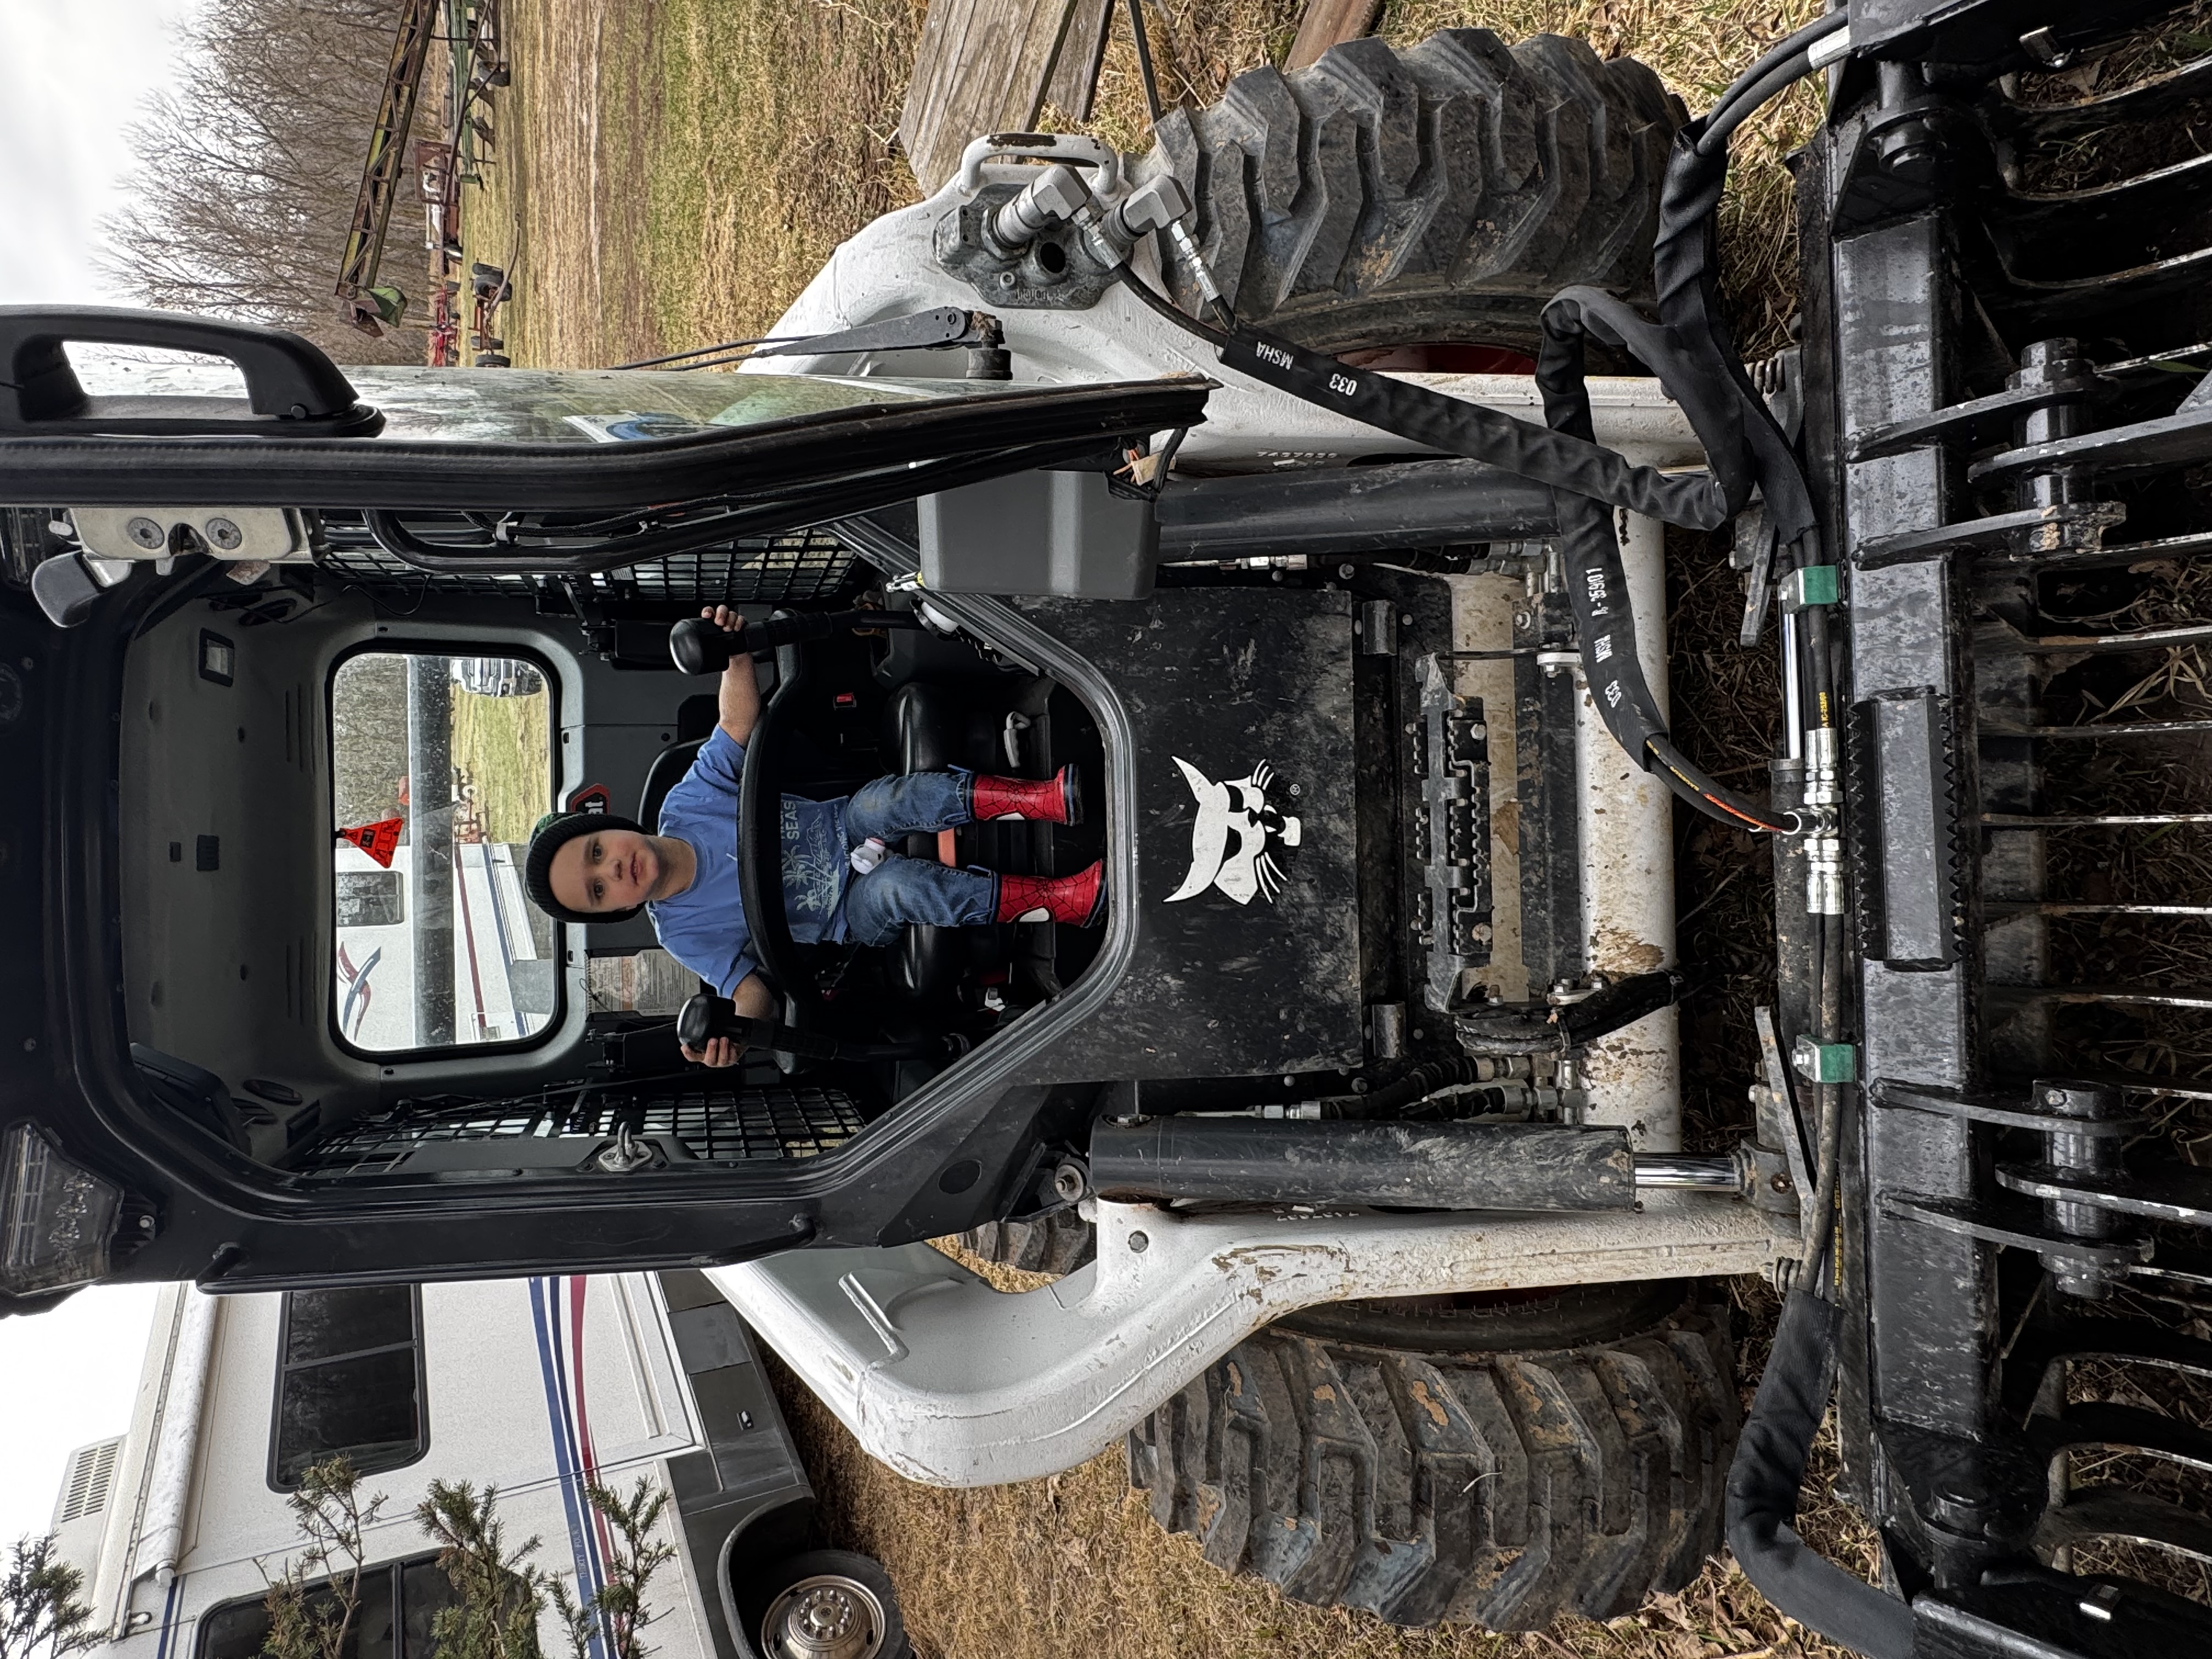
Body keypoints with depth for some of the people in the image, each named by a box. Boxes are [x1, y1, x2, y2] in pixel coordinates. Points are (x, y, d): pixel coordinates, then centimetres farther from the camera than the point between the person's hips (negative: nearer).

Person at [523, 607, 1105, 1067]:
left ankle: (1044, 799, -38)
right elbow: (751, 990, -17)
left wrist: (735, 654, -31)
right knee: (897, 885, -37)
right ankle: (1058, 900, -38)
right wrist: (730, 1033, -41)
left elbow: (737, 724, -11)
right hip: (857, 916, -3)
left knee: (884, 799, -32)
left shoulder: (686, 803, -8)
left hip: (846, 827, 3)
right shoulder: (684, 934, -14)